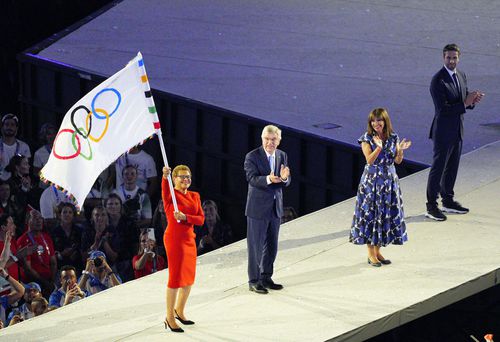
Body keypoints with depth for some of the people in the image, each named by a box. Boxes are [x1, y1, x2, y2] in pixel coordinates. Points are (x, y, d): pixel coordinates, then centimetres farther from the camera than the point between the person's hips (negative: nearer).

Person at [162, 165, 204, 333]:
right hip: (174, 238, -7)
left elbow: (201, 219, 1)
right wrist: (165, 177, -53)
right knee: (176, 278, -4)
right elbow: (165, 190, -32)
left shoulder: (195, 196, 10)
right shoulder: (170, 195, -7)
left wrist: (185, 217, -17)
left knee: (189, 278, 15)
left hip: (189, 239, 7)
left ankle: (179, 311, 34)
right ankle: (170, 318, 6)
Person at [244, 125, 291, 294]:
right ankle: (254, 280, 8)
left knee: (272, 245, 13)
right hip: (258, 207, -6)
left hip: (275, 207, 6)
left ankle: (266, 278, 25)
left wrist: (284, 178, -21)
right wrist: (268, 179, -39)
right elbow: (252, 178, -22)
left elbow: (286, 182, 4)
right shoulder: (252, 157, -10)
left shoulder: (282, 156, 6)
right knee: (256, 245, 0)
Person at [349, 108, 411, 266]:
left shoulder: (393, 138, 3)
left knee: (386, 214, 7)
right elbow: (370, 160, -17)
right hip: (371, 180, -4)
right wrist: (378, 147, -31)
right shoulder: (367, 139, -7)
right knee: (370, 215, -2)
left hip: (389, 180, 4)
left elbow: (397, 161, 1)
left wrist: (400, 150, -18)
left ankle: (377, 250, 19)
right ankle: (371, 254, 6)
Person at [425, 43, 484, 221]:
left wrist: (472, 100, -10)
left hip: (457, 131, 8)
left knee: (452, 168, 17)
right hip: (443, 132, -8)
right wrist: (465, 103, -26)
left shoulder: (461, 76, 7)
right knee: (438, 169, -2)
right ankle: (431, 206, 4)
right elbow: (443, 109, -24)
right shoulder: (438, 81, -19)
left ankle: (448, 201, 30)